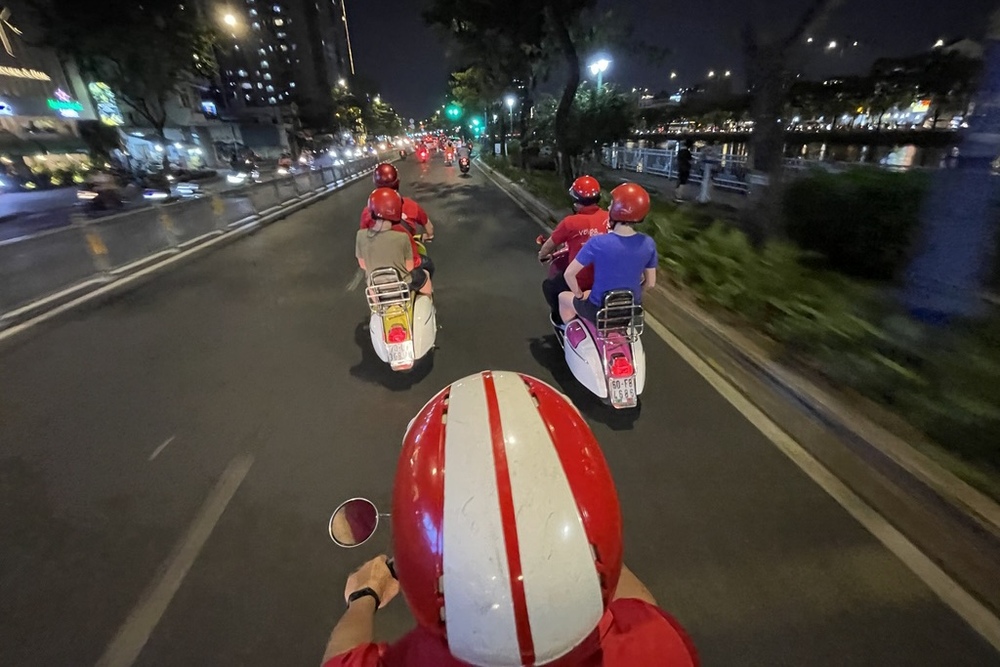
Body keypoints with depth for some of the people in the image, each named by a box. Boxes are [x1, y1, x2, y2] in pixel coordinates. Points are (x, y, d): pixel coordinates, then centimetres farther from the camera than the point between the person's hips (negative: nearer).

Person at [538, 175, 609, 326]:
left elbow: (549, 246, 1)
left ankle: (560, 318, 31)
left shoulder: (571, 222, -14)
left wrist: (542, 256, 25)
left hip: (578, 282, -5)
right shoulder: (609, 218, -2)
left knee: (548, 285, 23)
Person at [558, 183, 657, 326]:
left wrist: (579, 295, 0)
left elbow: (569, 273, -17)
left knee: (563, 297, 24)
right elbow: (650, 283, -2)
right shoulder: (648, 244, -12)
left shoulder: (597, 243, -24)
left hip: (599, 309, -4)